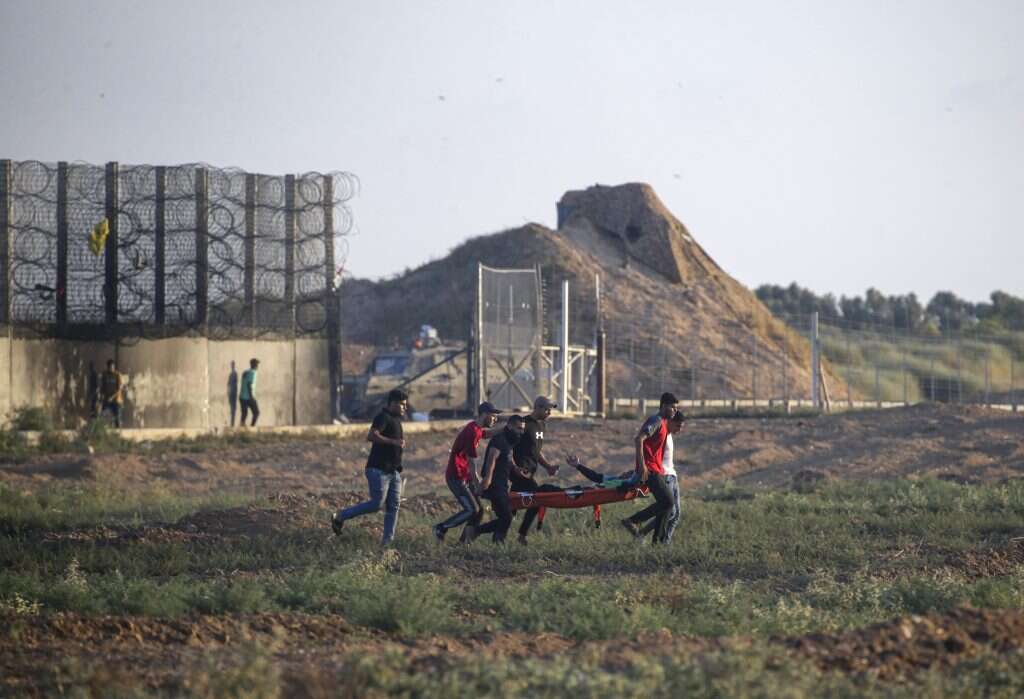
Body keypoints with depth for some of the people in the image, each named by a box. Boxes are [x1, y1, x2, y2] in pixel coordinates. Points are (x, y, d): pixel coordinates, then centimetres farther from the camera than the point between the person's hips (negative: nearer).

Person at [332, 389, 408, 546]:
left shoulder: (395, 419, 18)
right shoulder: (383, 417, -13)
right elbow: (371, 436, -28)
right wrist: (393, 442, -30)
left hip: (393, 471, 9)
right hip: (379, 469, -9)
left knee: (393, 506, 1)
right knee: (376, 504, -11)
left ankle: (387, 541, 1)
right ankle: (340, 517, 4)